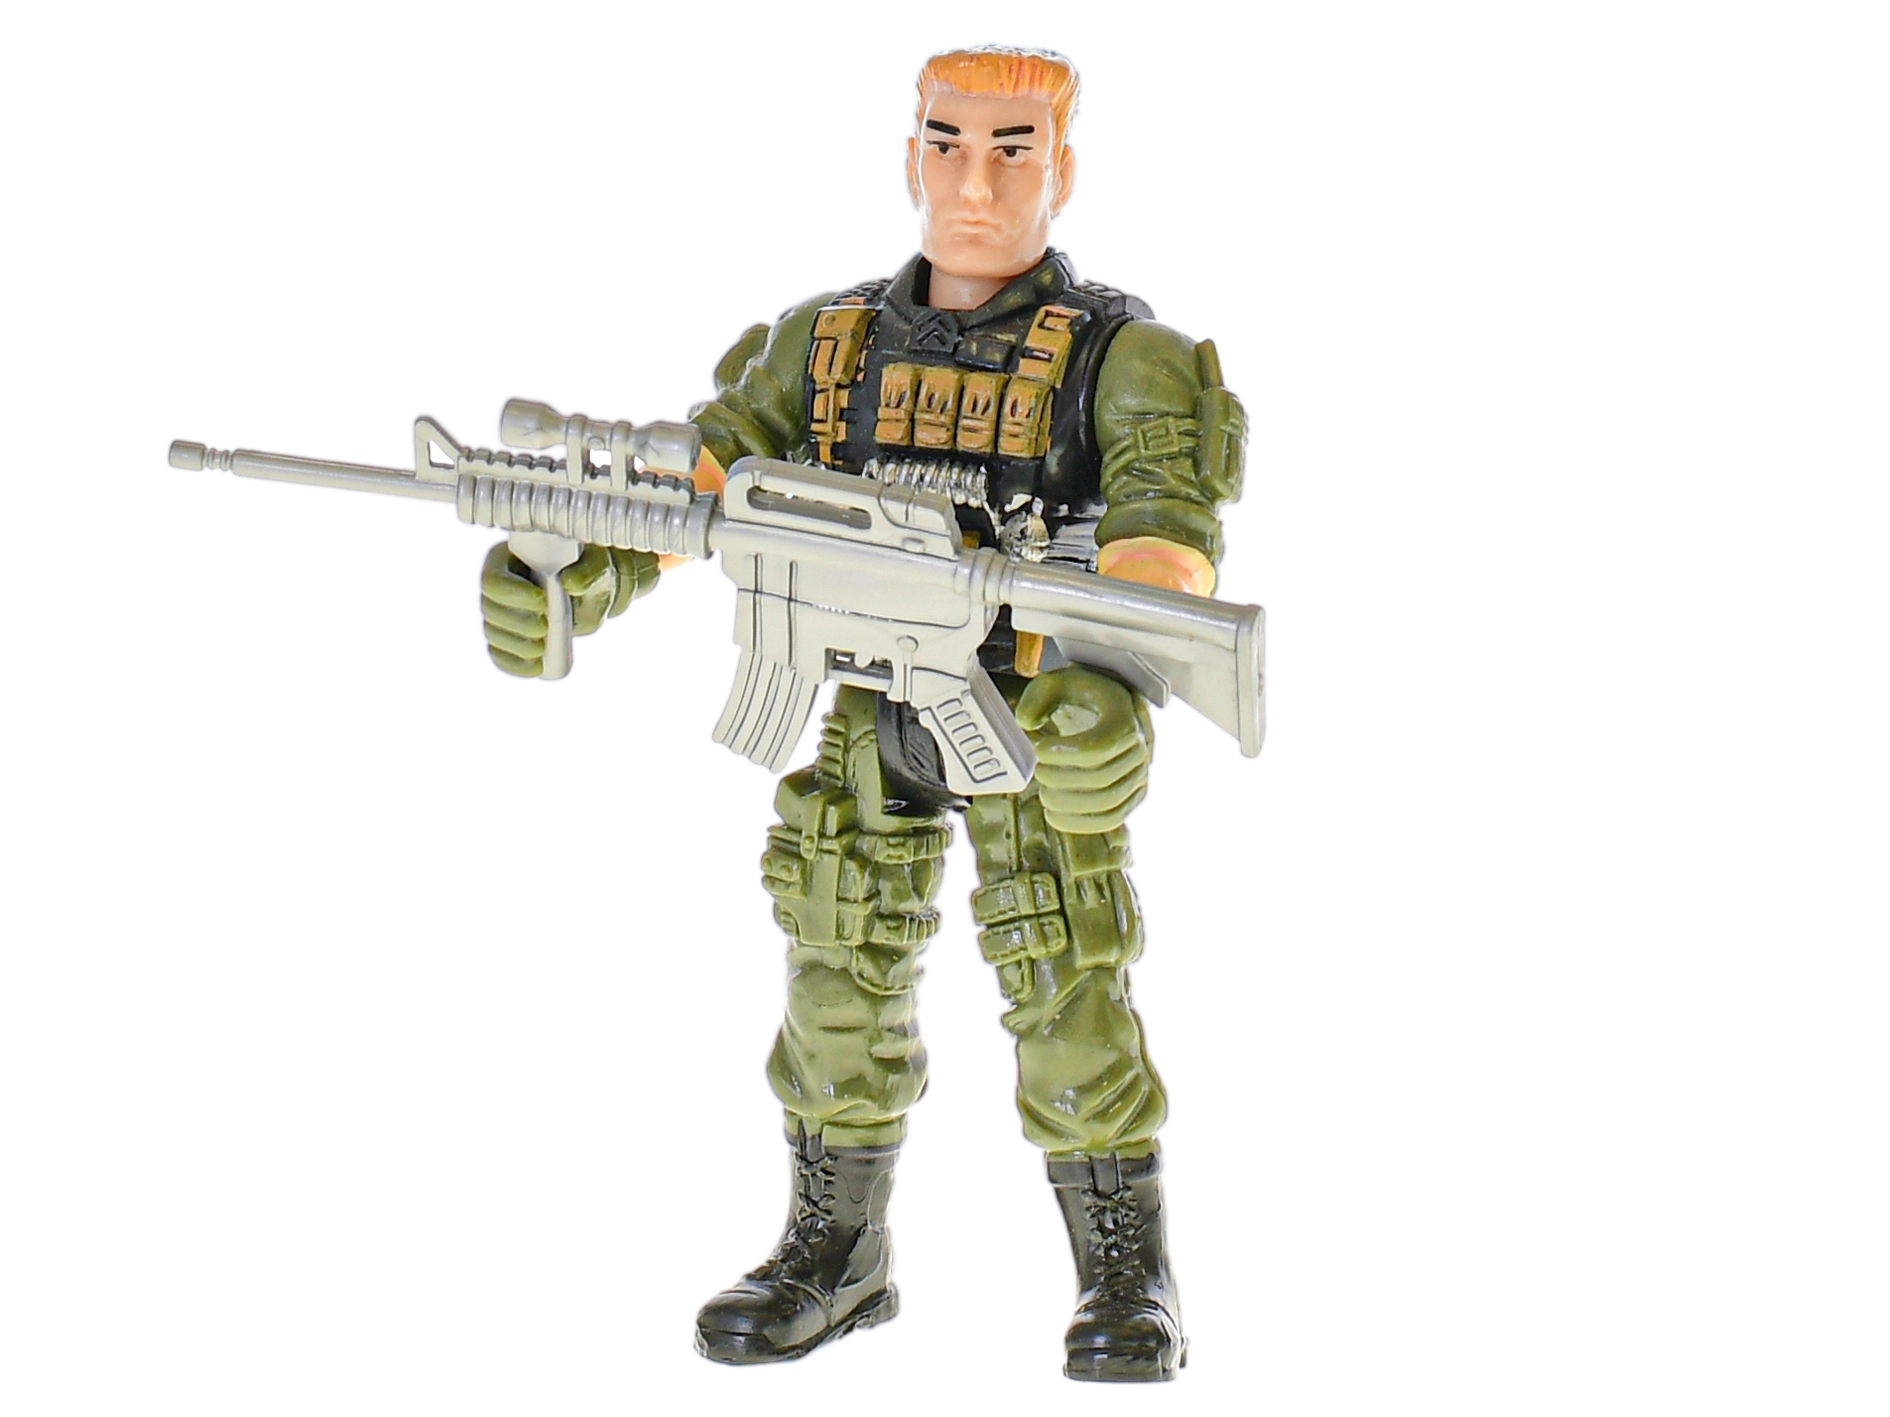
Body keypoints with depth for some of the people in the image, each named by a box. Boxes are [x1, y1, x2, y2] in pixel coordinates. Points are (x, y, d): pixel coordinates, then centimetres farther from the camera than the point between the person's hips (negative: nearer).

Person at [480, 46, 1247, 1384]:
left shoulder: (1123, 357, -10)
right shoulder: (827, 344, 3)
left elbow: (1168, 544, -24)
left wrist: (1088, 680, -44)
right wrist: (576, 577, -24)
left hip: (1050, 716, -4)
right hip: (869, 723, 4)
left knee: (1068, 995, -10)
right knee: (841, 985, 5)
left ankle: (1132, 1279, 4)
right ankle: (838, 1253, 21)